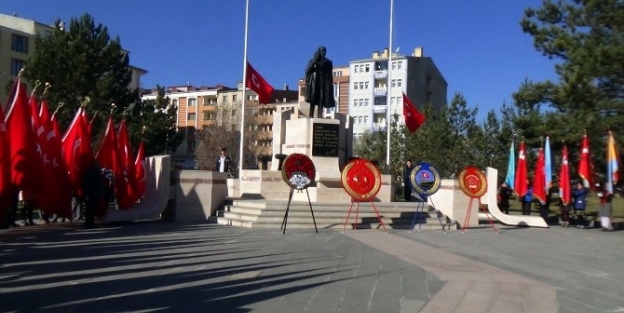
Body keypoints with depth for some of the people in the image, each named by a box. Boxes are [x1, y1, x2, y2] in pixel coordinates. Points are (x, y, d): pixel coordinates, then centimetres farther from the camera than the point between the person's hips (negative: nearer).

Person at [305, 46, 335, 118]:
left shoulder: (328, 62, 14)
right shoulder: (312, 61, 12)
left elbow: (330, 75, 10)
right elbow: (307, 71, 1)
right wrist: (314, 61, -9)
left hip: (323, 83, 1)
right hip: (314, 82, -1)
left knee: (321, 101, -7)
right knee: (313, 101, -10)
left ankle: (319, 117, -12)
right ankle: (311, 117, -14)